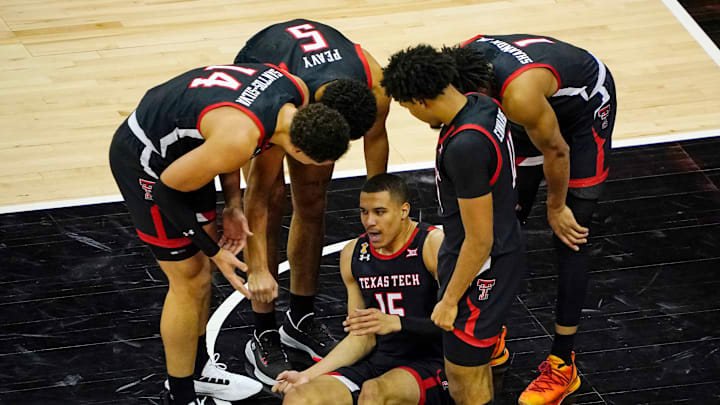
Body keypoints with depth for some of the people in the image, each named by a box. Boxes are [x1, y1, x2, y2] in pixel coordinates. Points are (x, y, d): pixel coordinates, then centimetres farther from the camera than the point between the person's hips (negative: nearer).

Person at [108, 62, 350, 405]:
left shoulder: (296, 92, -14)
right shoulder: (239, 139, -38)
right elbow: (169, 189, -22)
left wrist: (232, 204, 4)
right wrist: (215, 252, -12)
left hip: (181, 151, 9)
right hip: (144, 160, -9)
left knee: (202, 265, 19)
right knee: (189, 280, 0)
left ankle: (197, 369, 38)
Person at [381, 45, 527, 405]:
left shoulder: (465, 146, -33)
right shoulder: (481, 104, -4)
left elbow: (479, 241, -26)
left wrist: (450, 300, -15)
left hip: (482, 267, -9)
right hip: (504, 249, 10)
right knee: (475, 365, 24)